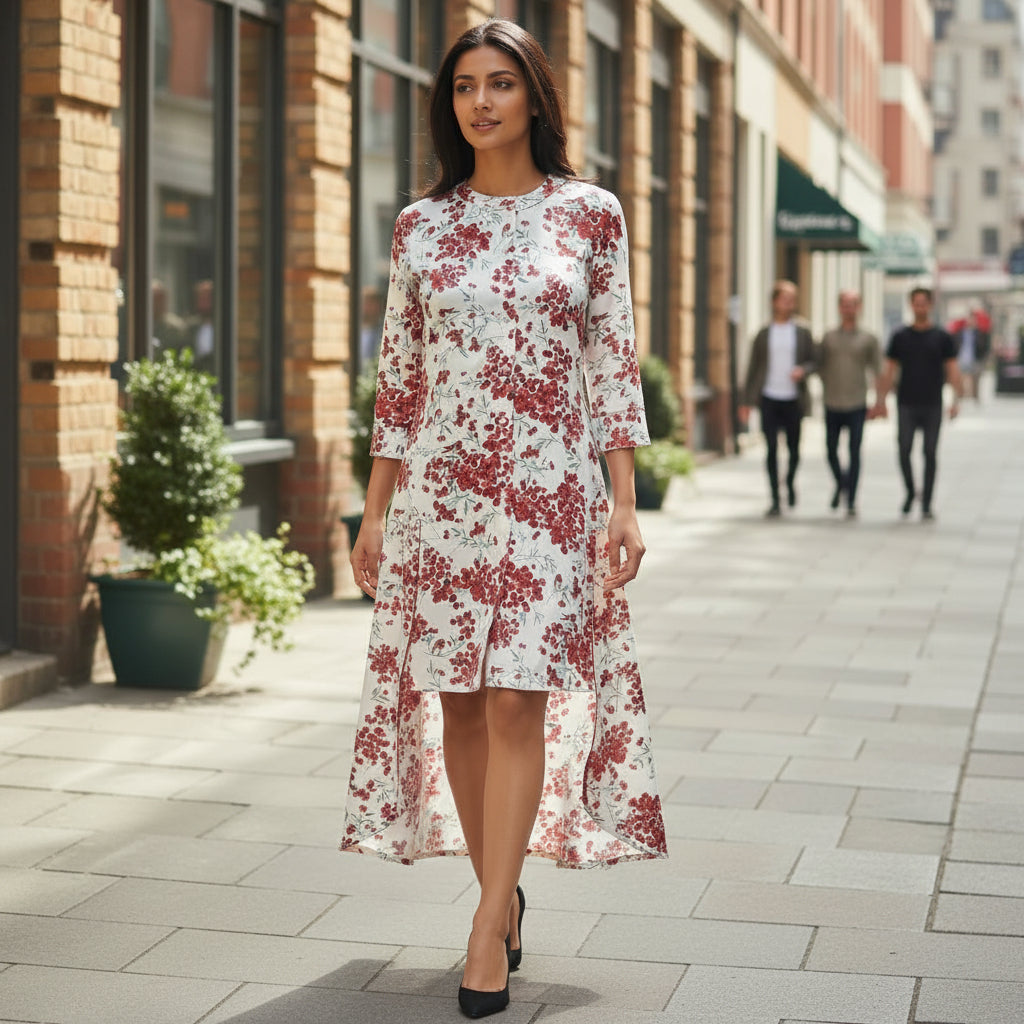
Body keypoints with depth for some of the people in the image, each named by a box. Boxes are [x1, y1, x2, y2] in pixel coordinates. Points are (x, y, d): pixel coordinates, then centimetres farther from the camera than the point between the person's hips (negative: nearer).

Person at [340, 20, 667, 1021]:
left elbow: (614, 365, 3)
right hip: (440, 490, 2)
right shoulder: (420, 226, 8)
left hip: (548, 488, -2)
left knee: (517, 702, -8)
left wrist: (624, 504, -3)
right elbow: (397, 378, 10)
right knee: (457, 703, 5)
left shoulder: (590, 214, 3)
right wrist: (374, 512, 7)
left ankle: (489, 927, -2)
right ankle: (501, 891, 21)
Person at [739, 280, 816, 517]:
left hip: (793, 399, 1)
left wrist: (803, 370, -15)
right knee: (772, 449, -6)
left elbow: (814, 361, 9)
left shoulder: (803, 333, 8)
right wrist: (746, 402, 6)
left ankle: (790, 481, 36)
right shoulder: (763, 335, 8)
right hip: (769, 398, 0)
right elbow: (753, 368, 9)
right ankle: (775, 500, -2)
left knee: (794, 449, 5)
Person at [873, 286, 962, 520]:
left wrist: (956, 400, -9)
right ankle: (910, 492, 18)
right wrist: (881, 400, 0)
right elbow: (888, 371, 8)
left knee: (930, 453, 0)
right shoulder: (900, 337, 7)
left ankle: (926, 504, 6)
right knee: (904, 451, -5)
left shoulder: (943, 338, 4)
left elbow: (952, 370, 2)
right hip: (906, 404, 1)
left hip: (932, 405, -1)